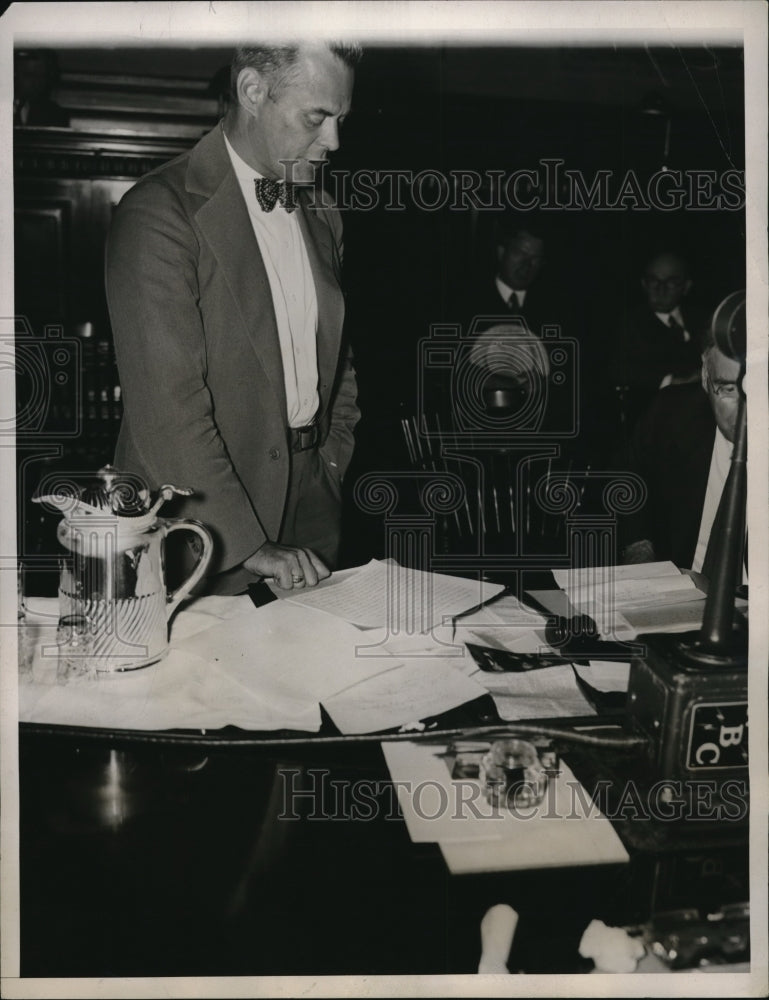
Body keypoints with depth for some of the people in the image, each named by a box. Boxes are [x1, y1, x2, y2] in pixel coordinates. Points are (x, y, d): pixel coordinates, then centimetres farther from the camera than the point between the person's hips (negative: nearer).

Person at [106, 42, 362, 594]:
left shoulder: (322, 215, 11)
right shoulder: (159, 212, -14)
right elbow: (165, 403, -21)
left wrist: (333, 460, 9)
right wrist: (248, 544, -22)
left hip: (310, 509, 6)